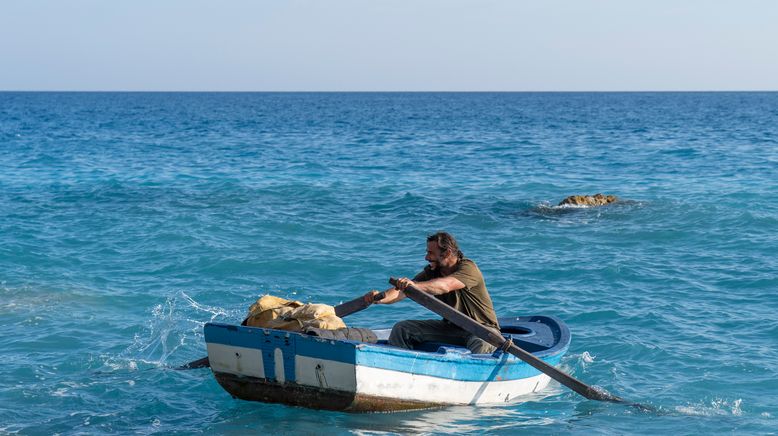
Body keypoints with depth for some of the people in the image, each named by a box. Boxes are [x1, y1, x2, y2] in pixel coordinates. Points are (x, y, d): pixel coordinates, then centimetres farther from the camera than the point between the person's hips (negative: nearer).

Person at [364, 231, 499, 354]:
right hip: (450, 326, 7)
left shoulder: (468, 268, -21)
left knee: (481, 344, -42)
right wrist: (381, 297, -36)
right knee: (401, 329, -3)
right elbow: (402, 291, -14)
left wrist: (415, 285, -58)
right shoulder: (432, 271, -1)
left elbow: (445, 285, -41)